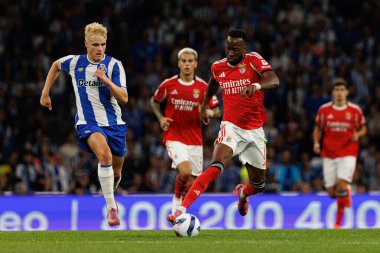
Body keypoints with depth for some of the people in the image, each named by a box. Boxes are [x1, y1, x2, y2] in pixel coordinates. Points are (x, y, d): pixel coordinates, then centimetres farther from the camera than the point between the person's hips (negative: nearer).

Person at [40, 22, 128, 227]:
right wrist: (45, 92, 21)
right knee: (105, 155, -33)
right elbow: (56, 65, 23)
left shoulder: (114, 65, -6)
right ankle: (111, 208, -30)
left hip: (114, 123, 2)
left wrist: (106, 80, -27)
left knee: (116, 173, 13)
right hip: (87, 123, -2)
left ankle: (110, 195, 50)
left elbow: (124, 98, -13)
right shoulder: (74, 62, -1)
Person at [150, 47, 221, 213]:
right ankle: (177, 201, 1)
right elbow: (154, 101, 16)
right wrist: (161, 118, -1)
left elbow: (217, 112, 4)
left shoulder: (203, 87, 0)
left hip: (195, 140, 3)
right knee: (185, 171, -25)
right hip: (173, 136, -3)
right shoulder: (168, 84, -2)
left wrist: (209, 112, -19)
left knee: (192, 183, 5)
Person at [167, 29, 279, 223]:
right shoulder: (218, 67, 1)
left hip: (254, 131, 0)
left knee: (258, 184, 12)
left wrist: (256, 85, -47)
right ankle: (181, 209, -37)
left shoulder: (254, 60, -10)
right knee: (215, 167, -29)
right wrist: (203, 107, 27)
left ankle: (243, 193, 51)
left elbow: (274, 80, -28)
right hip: (231, 127, 0)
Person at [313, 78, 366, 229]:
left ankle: (338, 222, -9)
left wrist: (357, 134, -10)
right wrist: (316, 143, -2)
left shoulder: (355, 110, 0)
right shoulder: (324, 110, 2)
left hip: (348, 153, -2)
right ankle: (347, 194, 39)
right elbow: (318, 128, 15)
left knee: (342, 185, -20)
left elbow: (363, 129, 12)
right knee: (332, 192, 0)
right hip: (329, 154, 2)